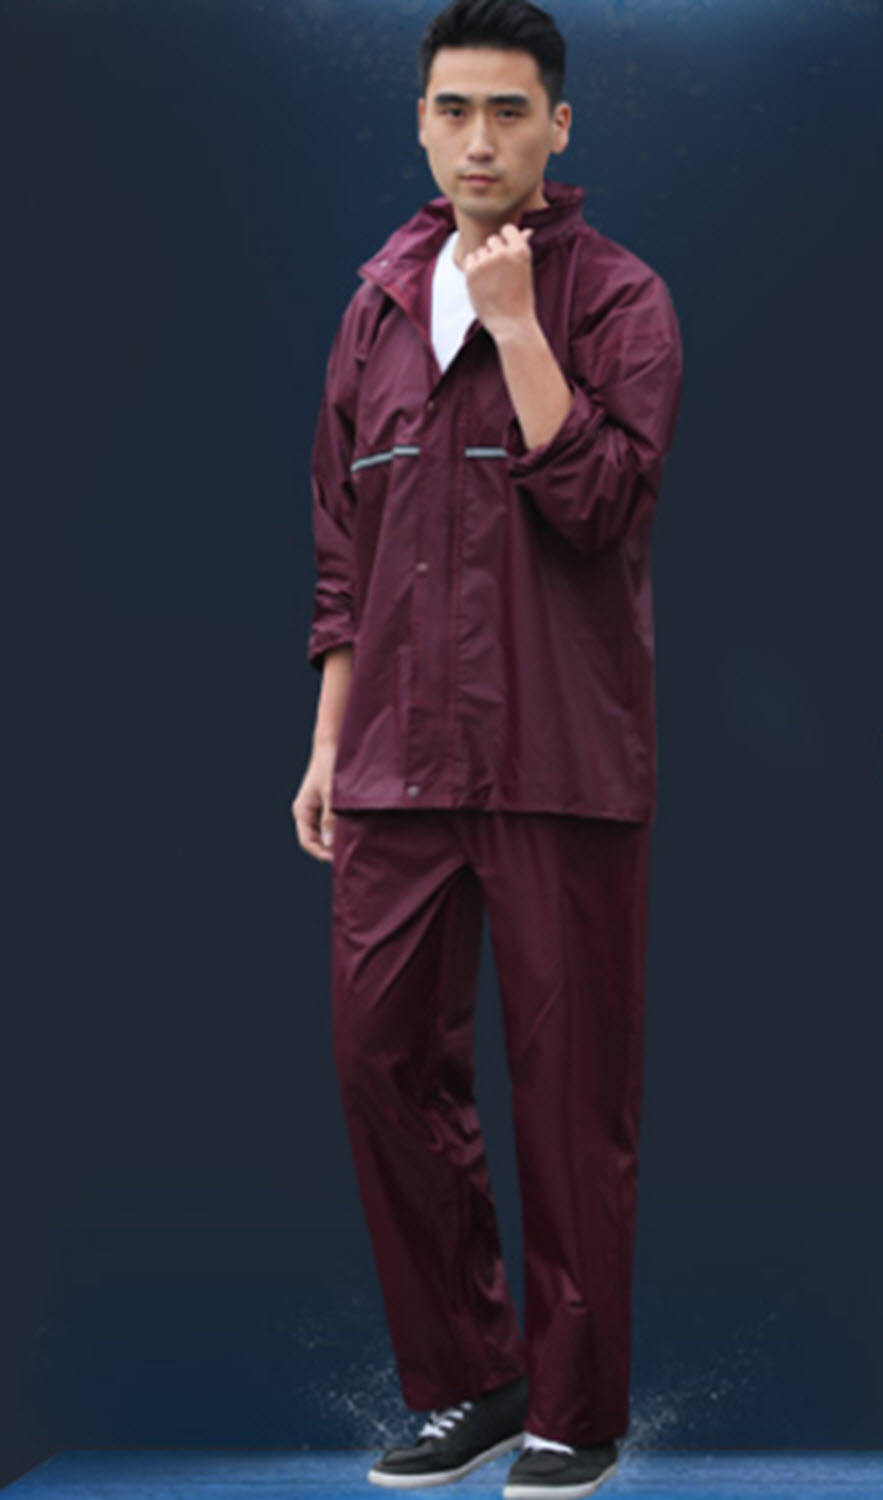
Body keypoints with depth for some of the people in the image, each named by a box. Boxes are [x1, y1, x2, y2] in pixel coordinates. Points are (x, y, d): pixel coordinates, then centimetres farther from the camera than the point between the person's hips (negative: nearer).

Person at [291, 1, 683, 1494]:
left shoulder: (618, 296, -2)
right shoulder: (380, 306, 13)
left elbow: (602, 499, -17)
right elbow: (344, 543, 16)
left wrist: (514, 319, -17)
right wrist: (328, 741, 12)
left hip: (562, 767, -5)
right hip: (399, 763, 5)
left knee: (572, 1089, 2)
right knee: (383, 1059, 4)